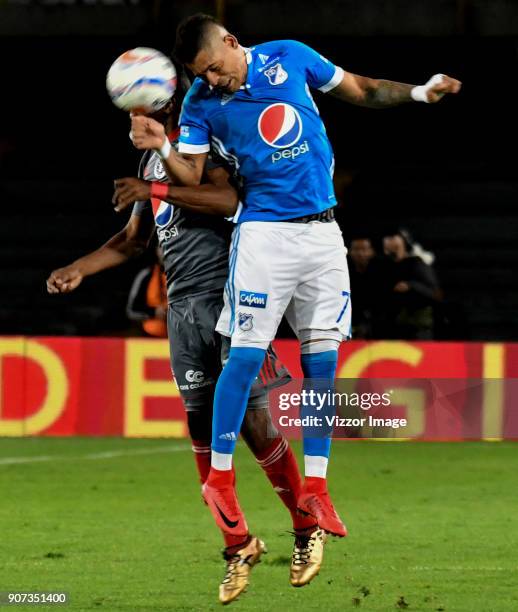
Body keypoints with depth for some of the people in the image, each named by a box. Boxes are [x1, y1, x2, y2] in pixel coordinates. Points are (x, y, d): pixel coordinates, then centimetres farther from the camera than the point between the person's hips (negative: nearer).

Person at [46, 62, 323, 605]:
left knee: (252, 422, -9)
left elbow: (230, 199, -23)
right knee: (202, 427, 2)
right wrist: (80, 269, 18)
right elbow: (133, 239, 30)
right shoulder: (153, 158, 21)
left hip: (229, 293, -7)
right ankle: (238, 546, 11)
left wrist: (156, 190, -22)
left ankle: (308, 528, 8)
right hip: (183, 304, 7)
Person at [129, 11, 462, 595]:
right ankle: (219, 478, 2)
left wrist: (418, 92, 4)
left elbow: (360, 90, 13)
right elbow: (190, 175, -4)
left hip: (323, 233, 3)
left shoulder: (289, 58, 2)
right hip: (264, 233, -3)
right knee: (247, 354, -9)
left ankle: (314, 488, 9)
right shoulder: (201, 103, -2)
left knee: (321, 361, 3)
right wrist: (161, 149, -23)